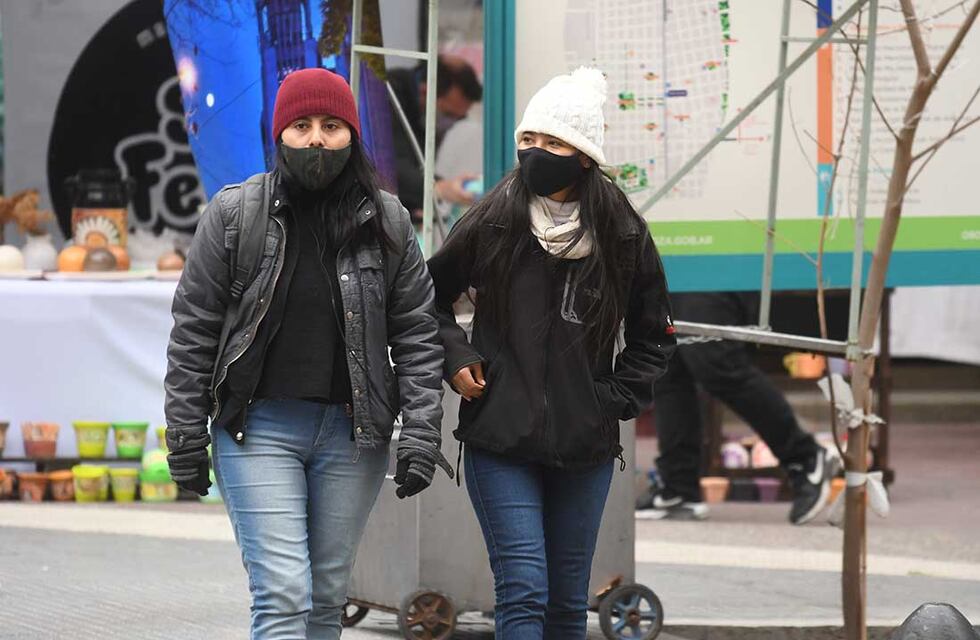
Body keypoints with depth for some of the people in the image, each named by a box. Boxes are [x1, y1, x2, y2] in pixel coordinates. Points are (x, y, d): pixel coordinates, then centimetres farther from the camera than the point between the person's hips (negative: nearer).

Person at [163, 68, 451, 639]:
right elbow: (194, 329, 3)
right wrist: (186, 438, 1)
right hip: (260, 427, -3)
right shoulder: (234, 213, 0)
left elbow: (418, 333, 6)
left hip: (352, 433, 3)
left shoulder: (387, 222, 4)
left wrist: (421, 435, -2)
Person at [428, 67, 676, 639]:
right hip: (499, 441, -2)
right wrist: (455, 357, -1)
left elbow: (654, 336, 13)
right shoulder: (491, 225, -2)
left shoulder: (623, 237, 0)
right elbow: (432, 296, 14)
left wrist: (614, 399, 1)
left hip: (586, 447, 2)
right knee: (523, 591, -12)